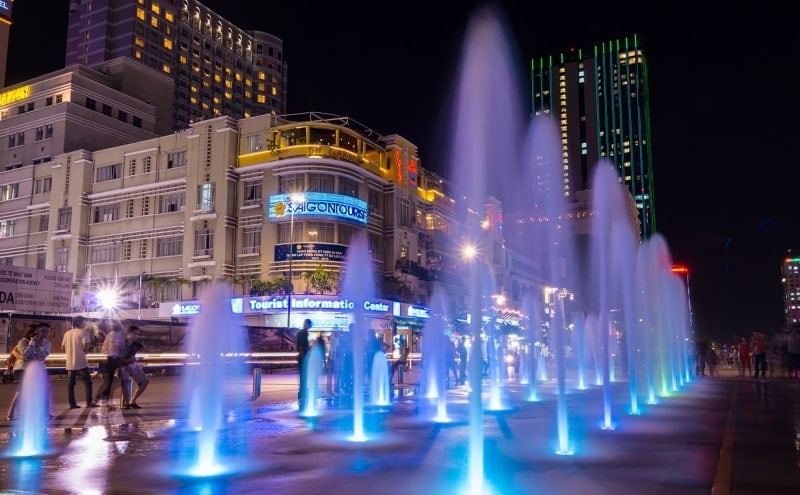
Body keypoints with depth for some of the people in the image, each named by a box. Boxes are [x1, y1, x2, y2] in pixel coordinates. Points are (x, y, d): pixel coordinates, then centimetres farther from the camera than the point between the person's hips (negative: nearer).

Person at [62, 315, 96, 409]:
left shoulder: (67, 333, 11)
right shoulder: (83, 332, -7)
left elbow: (63, 348, 12)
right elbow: (85, 347, -14)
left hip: (70, 363, 6)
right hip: (81, 362, -6)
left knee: (70, 383, 8)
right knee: (87, 382, 0)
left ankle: (72, 404, 8)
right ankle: (89, 402, -4)